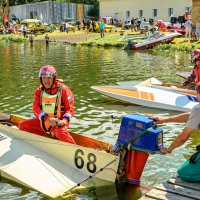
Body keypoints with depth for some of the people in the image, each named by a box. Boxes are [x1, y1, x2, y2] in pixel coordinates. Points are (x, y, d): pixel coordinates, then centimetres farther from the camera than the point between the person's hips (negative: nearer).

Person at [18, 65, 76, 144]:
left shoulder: (63, 89, -8)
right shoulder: (39, 91, 3)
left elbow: (70, 109, -8)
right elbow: (35, 108, -6)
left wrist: (64, 120, -29)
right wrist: (48, 119, -23)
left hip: (59, 122, -5)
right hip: (44, 121, 6)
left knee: (60, 132, -38)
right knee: (22, 125, -8)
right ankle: (49, 136, -9)